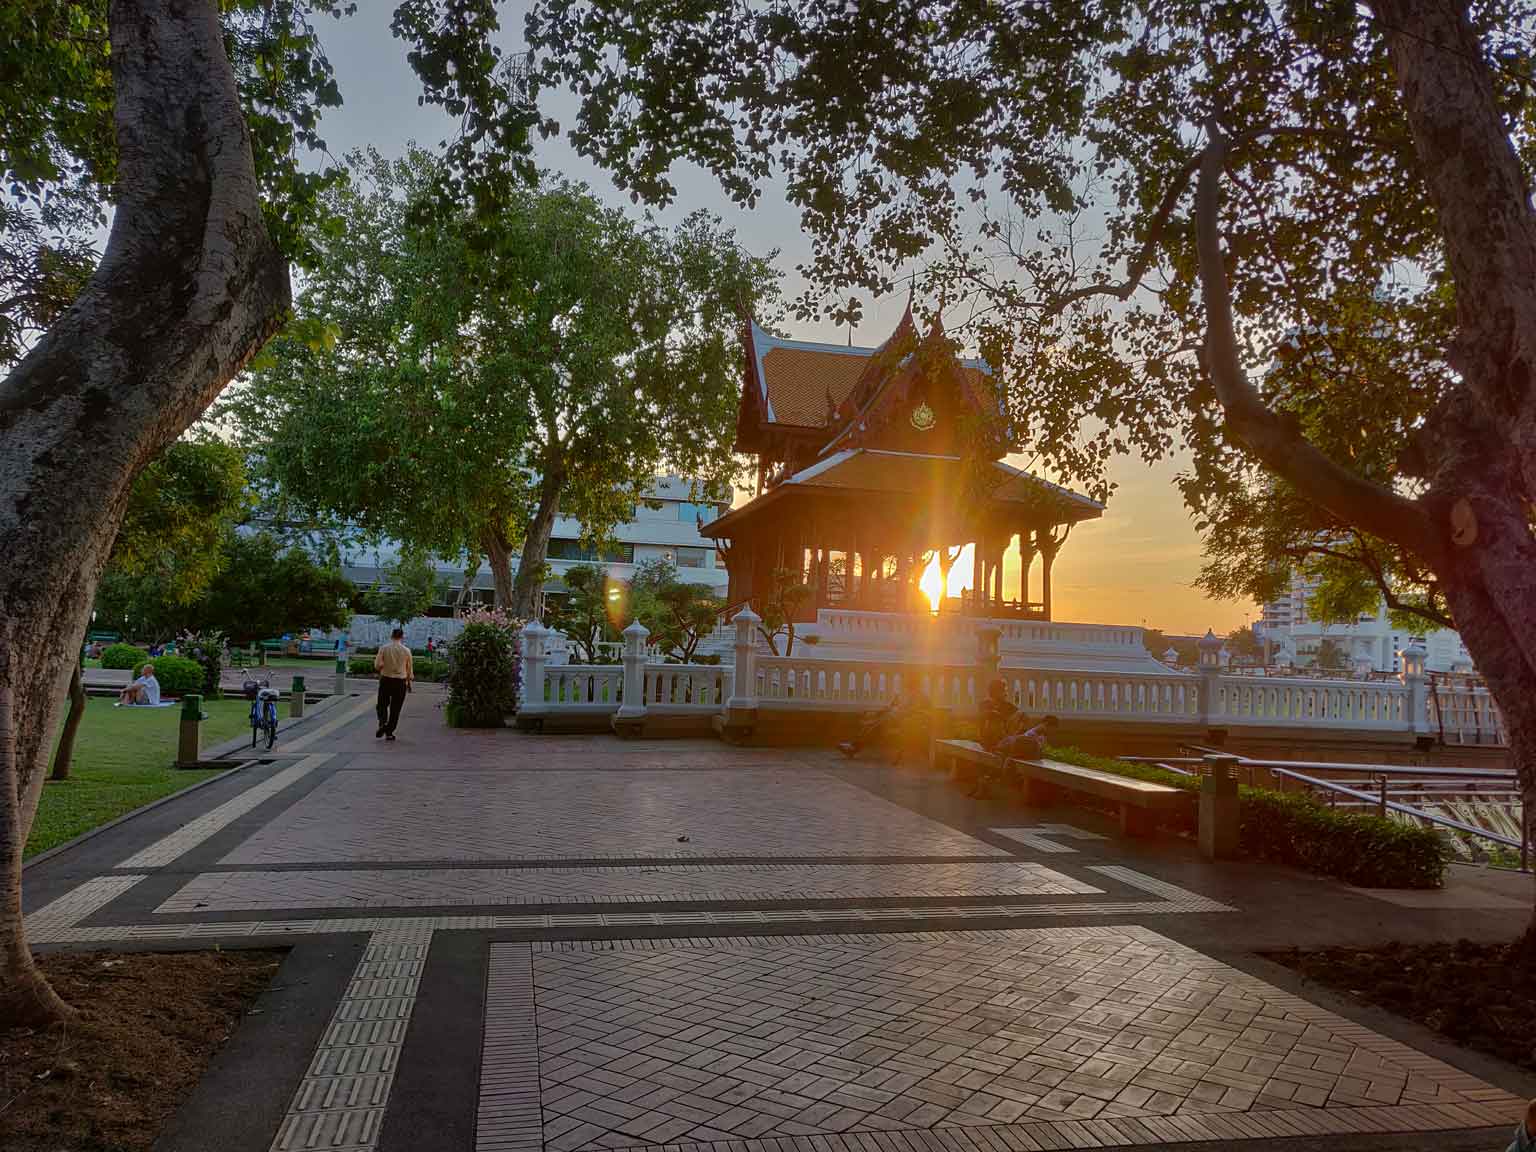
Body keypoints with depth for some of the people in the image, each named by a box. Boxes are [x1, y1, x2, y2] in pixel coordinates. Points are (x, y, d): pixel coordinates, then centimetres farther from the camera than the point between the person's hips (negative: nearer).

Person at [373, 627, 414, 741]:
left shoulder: (384, 648, -4)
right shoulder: (406, 651, -2)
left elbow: (377, 665, -9)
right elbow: (409, 669, 5)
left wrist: (381, 671, 13)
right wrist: (409, 682, 19)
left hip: (386, 680, 0)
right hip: (400, 681, 0)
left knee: (382, 704, 14)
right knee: (395, 708, 8)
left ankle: (383, 722, -12)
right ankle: (389, 732, 9)